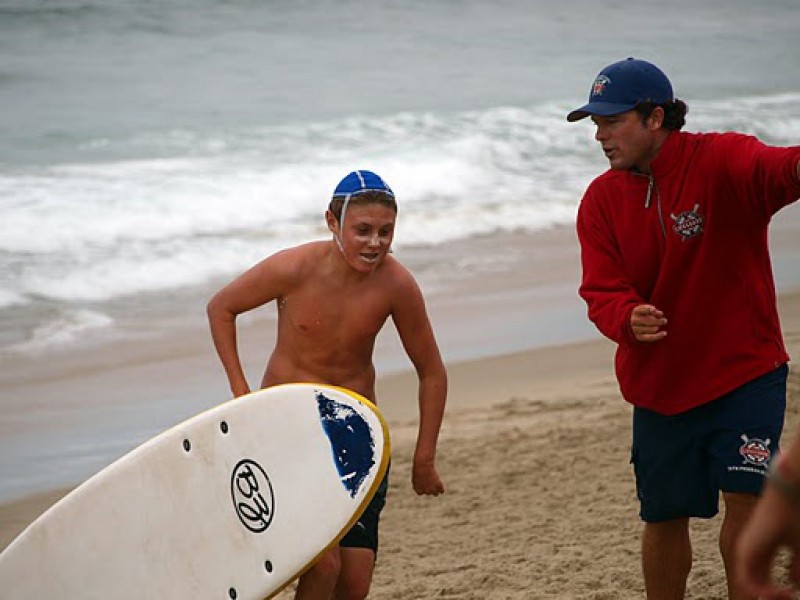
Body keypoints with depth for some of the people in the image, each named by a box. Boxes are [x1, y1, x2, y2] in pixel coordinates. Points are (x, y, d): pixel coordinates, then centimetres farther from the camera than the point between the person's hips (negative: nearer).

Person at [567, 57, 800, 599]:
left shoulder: (720, 160, -17)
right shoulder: (601, 200, -3)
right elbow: (601, 289, -9)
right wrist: (628, 318, -34)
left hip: (744, 371, -4)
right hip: (659, 385, 4)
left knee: (744, 500, -14)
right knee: (664, 520, 13)